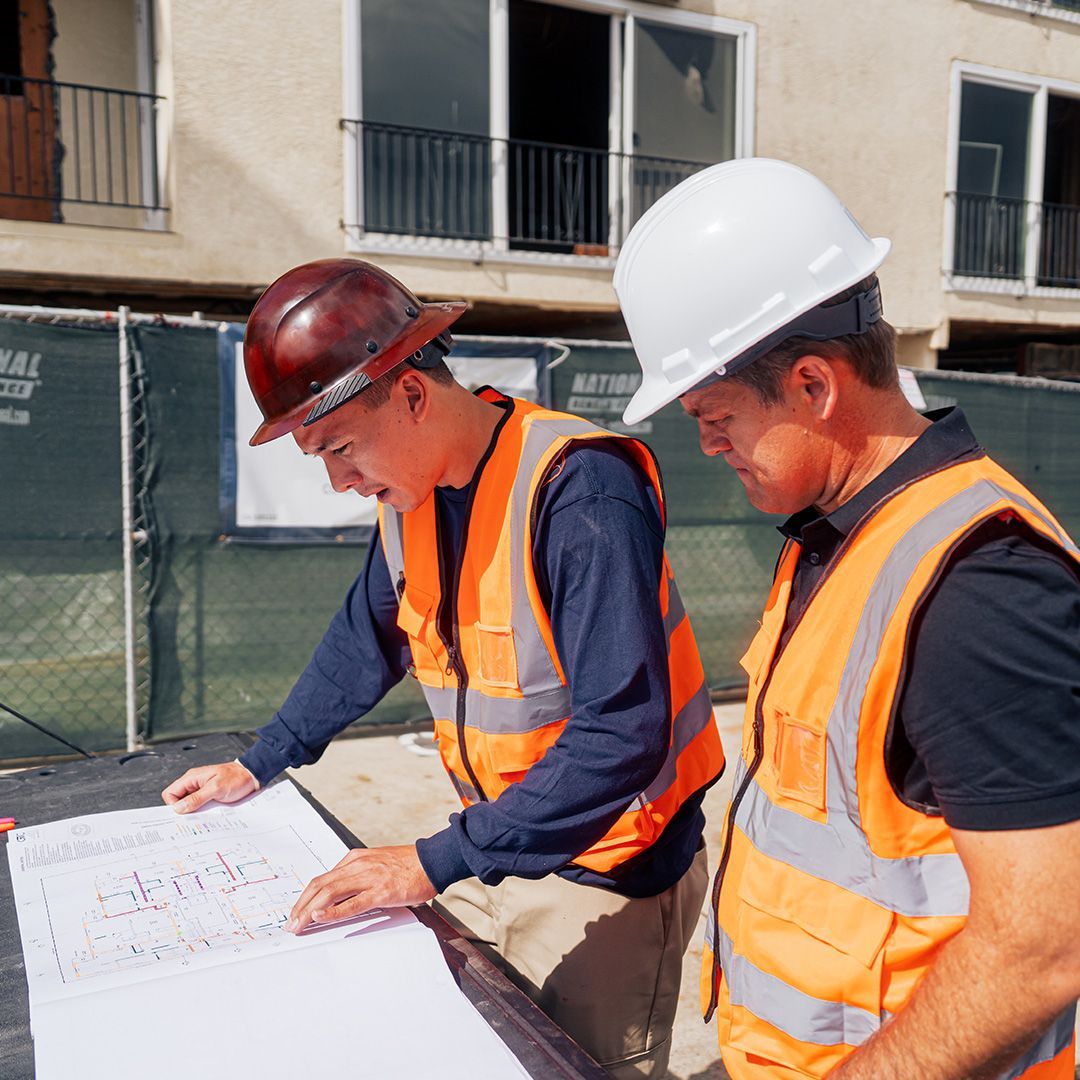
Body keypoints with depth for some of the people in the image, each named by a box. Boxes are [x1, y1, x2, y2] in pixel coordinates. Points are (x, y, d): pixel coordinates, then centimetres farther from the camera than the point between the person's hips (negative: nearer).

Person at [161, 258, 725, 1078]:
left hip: (605, 871, -6)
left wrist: (437, 864, -30)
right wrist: (260, 766, 16)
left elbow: (621, 736, -30)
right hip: (494, 851, 7)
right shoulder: (411, 490, -1)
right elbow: (365, 643, 15)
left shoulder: (577, 489, -27)